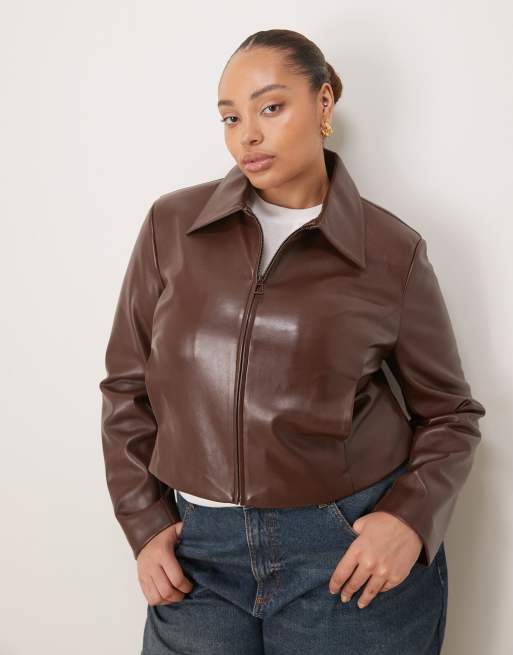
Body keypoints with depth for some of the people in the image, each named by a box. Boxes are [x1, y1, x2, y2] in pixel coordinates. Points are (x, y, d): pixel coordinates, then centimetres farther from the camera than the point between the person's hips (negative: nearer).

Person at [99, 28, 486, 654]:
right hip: (200, 554, 2)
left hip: (356, 554, -1)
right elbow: (127, 385, 6)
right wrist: (145, 521, -1)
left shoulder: (392, 251, -4)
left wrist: (412, 518, -11)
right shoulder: (172, 225, 0)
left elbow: (448, 412, 4)